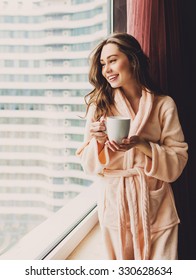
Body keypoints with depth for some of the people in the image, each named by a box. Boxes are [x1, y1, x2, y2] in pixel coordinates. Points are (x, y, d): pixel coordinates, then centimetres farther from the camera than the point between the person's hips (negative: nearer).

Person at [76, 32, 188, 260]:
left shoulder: (163, 104, -2)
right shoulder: (99, 105, 1)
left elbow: (178, 162, -4)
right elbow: (89, 166, 1)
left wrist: (143, 145, -19)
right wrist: (99, 141, -18)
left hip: (155, 204, 0)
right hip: (114, 203, 1)